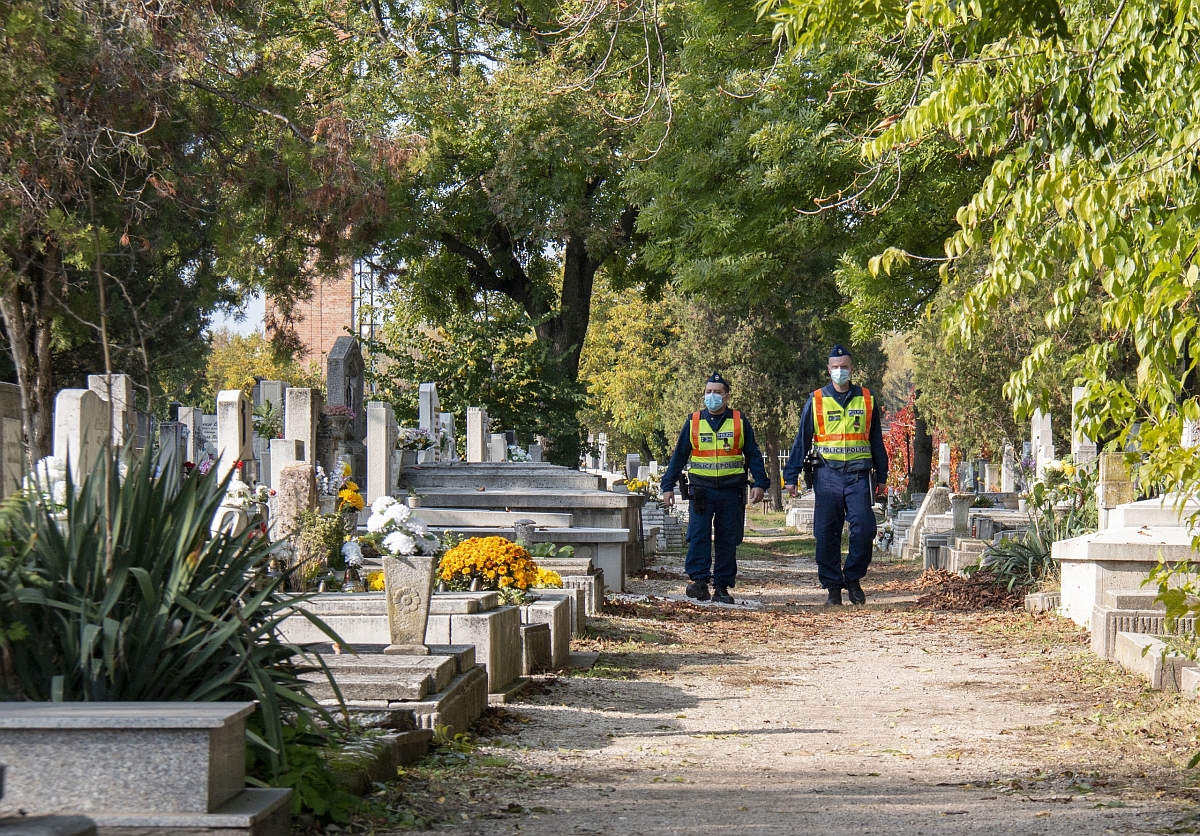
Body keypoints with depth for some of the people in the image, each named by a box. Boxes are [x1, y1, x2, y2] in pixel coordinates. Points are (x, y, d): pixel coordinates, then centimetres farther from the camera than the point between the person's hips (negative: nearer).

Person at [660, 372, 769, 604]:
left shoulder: (739, 422, 7)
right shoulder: (693, 422, 8)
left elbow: (753, 454, 8)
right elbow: (679, 455, 11)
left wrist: (760, 483, -3)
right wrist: (668, 486, 7)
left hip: (731, 490, 0)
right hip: (702, 488, 0)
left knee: (727, 540, 2)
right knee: (698, 535, -12)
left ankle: (722, 587, 6)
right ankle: (699, 581, -12)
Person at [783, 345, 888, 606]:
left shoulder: (866, 400, 9)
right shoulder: (816, 401, 6)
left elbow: (877, 441, 17)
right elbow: (802, 441, 7)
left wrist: (881, 476, 15)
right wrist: (791, 476, 3)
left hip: (858, 475, 0)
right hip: (827, 474, 0)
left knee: (864, 528, -10)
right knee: (827, 534, 0)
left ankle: (853, 578, 9)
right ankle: (832, 585, 8)